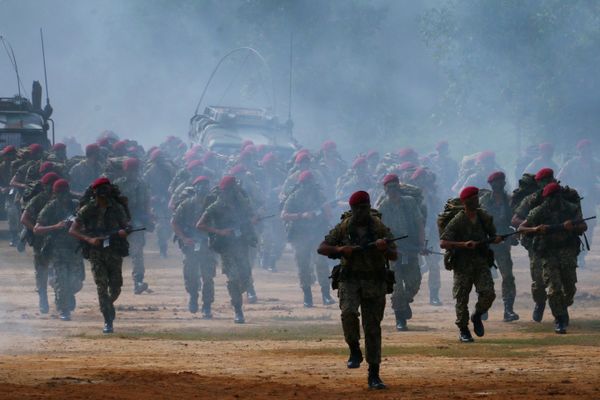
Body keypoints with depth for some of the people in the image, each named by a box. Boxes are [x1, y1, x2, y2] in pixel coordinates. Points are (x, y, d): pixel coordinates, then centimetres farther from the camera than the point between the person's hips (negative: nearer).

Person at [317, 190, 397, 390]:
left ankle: (374, 375, 7)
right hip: (350, 280, 0)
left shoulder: (380, 228, 0)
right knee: (349, 313, -28)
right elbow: (321, 248, 2)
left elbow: (394, 256, -1)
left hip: (374, 282, 0)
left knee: (373, 328, 1)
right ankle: (355, 351, -3)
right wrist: (340, 249, -17)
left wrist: (384, 248, -24)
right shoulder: (343, 227, 2)